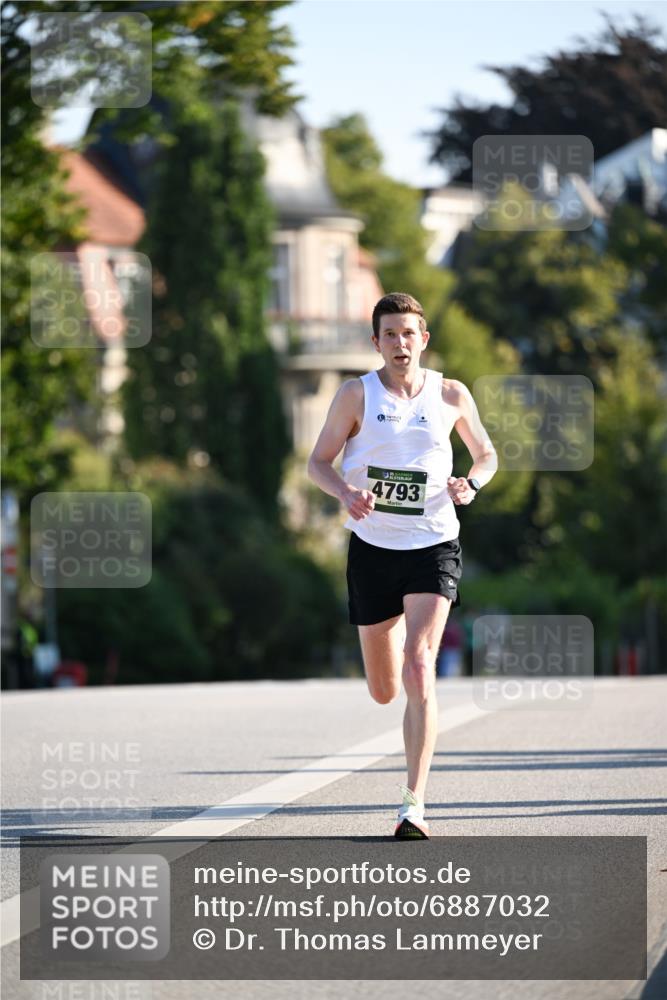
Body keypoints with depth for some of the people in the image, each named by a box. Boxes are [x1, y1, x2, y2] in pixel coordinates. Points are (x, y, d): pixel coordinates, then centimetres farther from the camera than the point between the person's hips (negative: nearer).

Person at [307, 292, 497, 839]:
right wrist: (347, 493, -19)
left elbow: (487, 453, 14)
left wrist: (472, 482, -9)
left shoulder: (452, 395, 1)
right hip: (373, 547, 1)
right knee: (384, 691, 9)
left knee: (419, 670, -20)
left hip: (433, 546, -1)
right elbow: (318, 461, 3)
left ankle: (414, 804, -19)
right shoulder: (357, 395, -2)